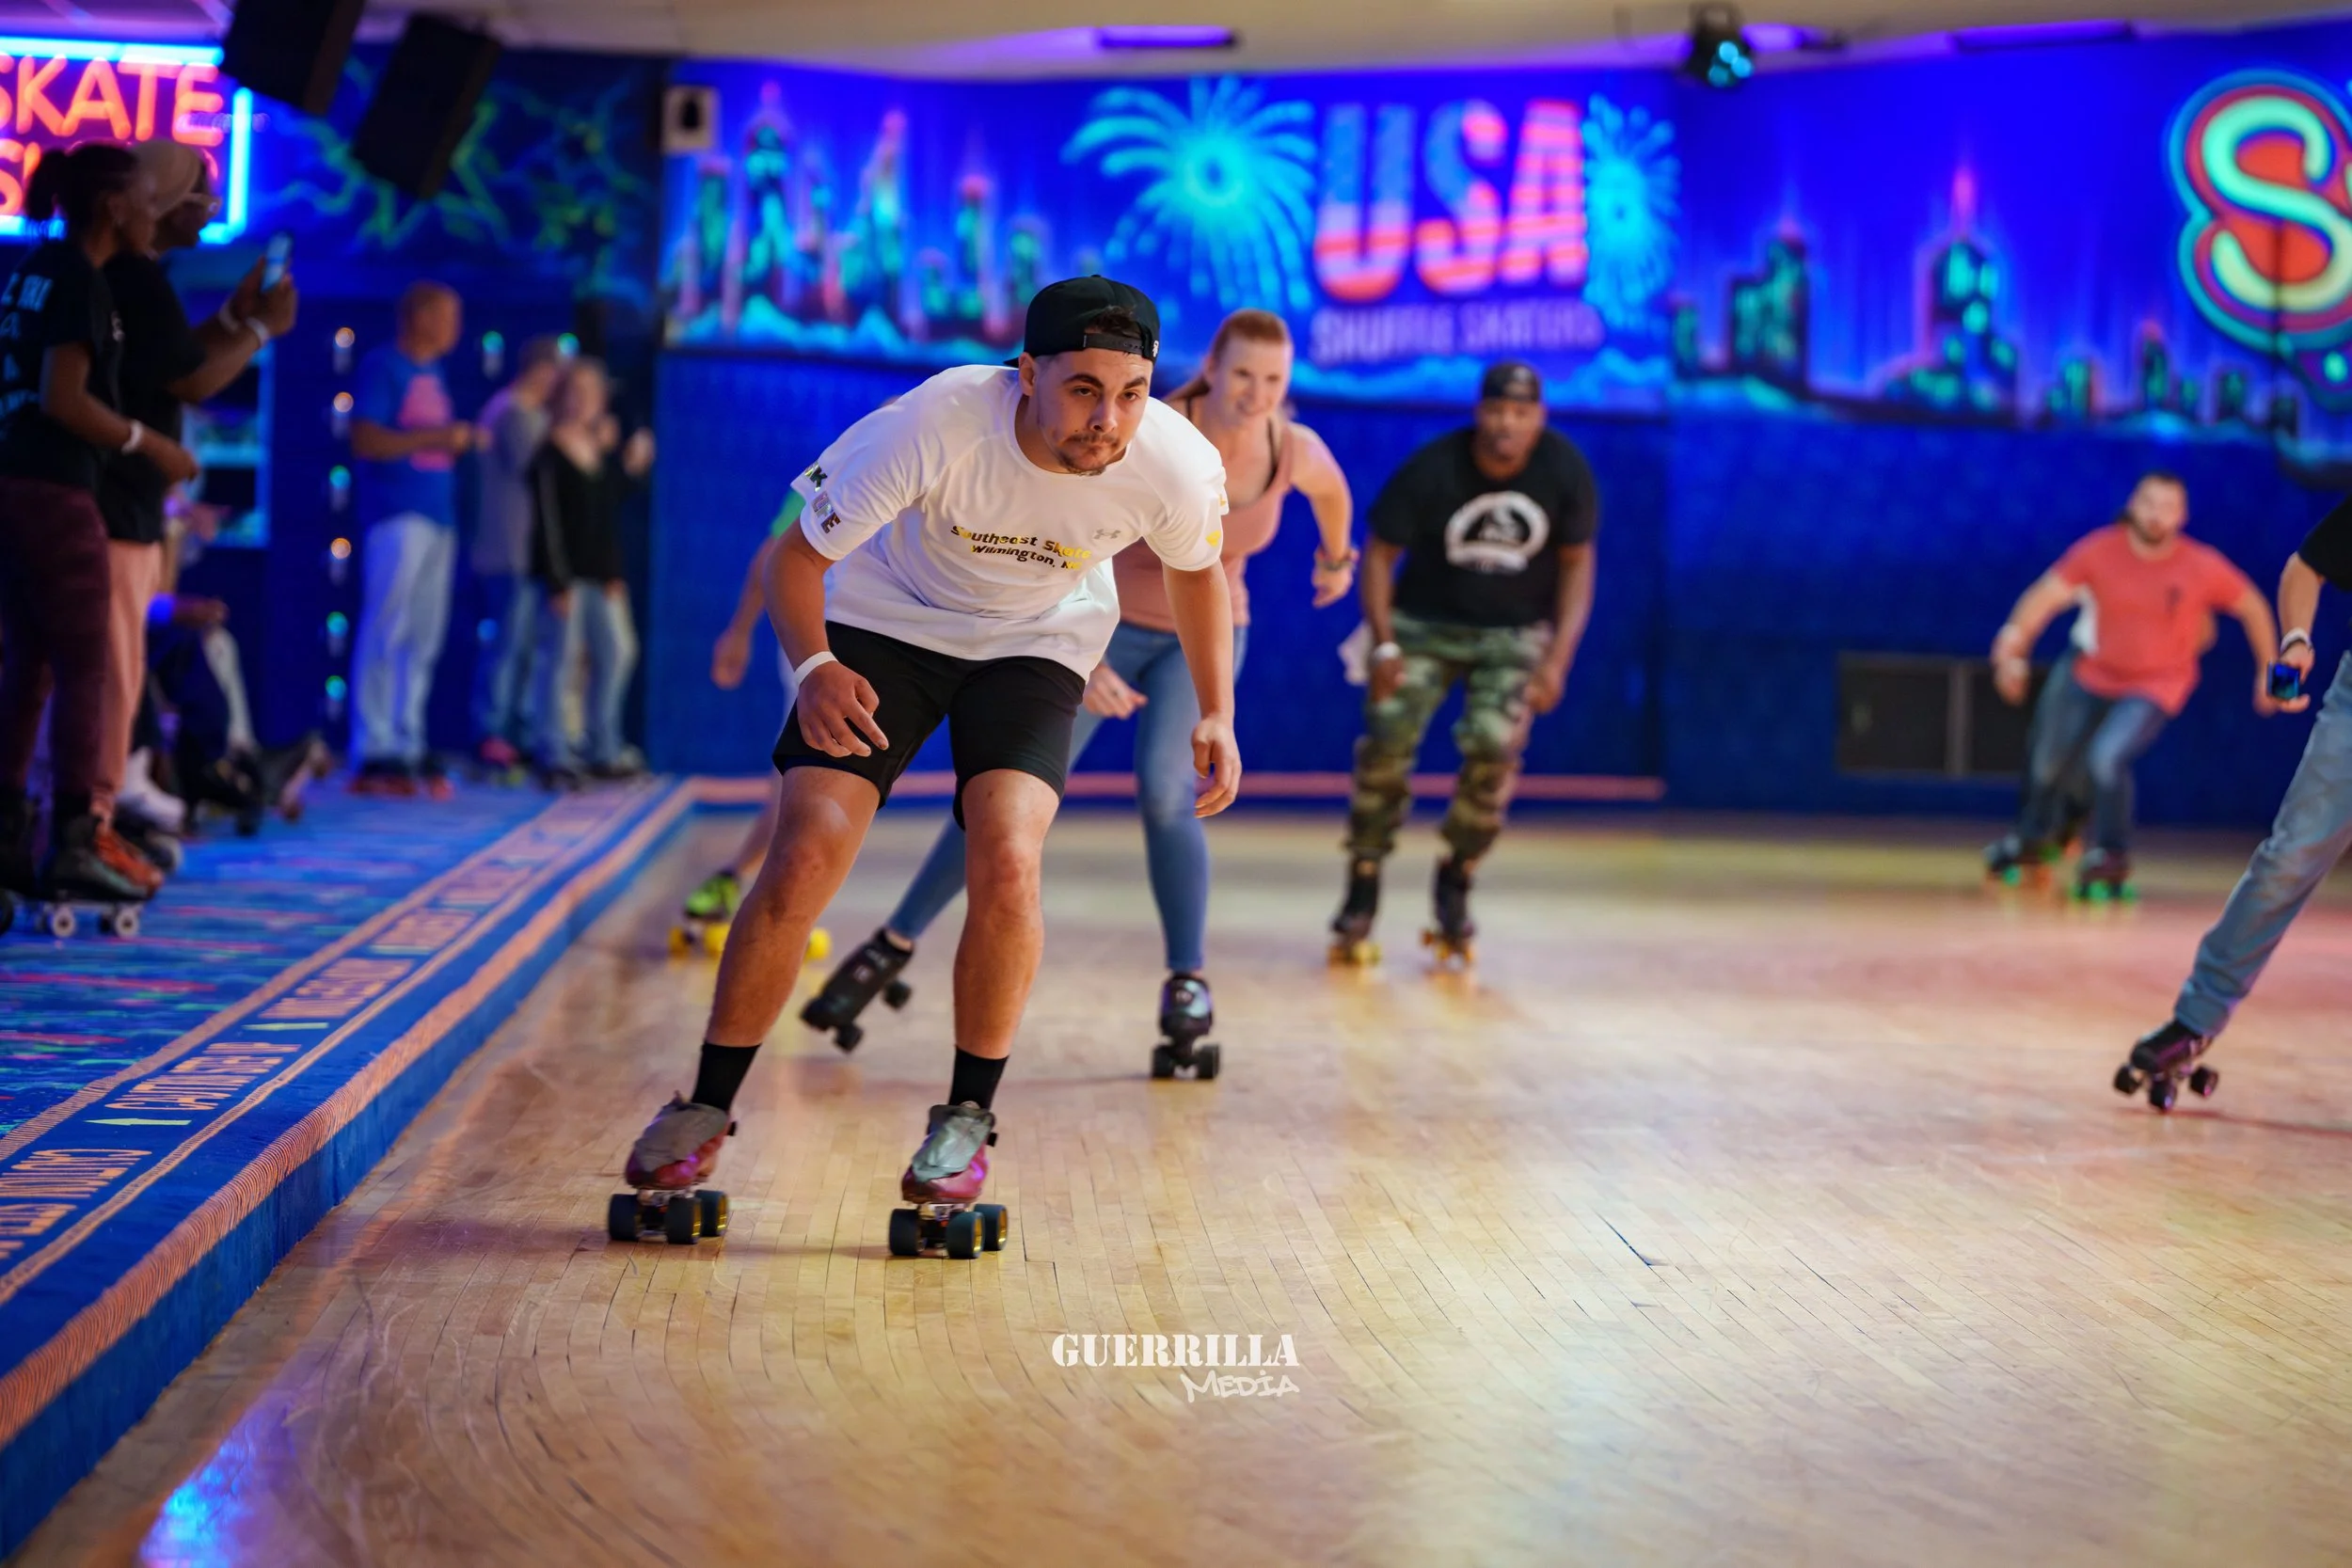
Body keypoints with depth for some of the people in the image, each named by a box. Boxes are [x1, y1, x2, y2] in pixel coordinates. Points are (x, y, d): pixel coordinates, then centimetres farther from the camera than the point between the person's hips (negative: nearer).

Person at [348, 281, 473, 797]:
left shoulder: (433, 373, 20)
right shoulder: (382, 367, -5)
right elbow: (365, 440, -14)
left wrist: (461, 441, 9)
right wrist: (436, 437, -16)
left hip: (437, 518, 8)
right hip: (397, 516, -8)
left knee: (424, 639, 7)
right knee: (385, 634, -9)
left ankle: (408, 748, 11)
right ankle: (373, 753, -10)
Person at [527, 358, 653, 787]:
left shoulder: (602, 452, 12)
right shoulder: (549, 454, -8)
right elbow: (547, 521, -12)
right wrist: (557, 582, -17)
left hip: (600, 571, 8)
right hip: (565, 571, -7)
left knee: (618, 651, 10)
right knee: (560, 656, -6)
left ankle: (605, 751, 20)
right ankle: (555, 756, -4)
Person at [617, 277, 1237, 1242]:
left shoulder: (1176, 466, -26)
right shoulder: (935, 425, -35)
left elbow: (1197, 571, -1)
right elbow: (799, 552, -21)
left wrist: (1216, 716, -5)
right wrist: (813, 667, -36)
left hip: (1033, 645, 1)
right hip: (886, 623, -1)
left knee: (1007, 864, -21)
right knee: (802, 863, -12)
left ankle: (968, 1118, -1)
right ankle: (706, 1111, 7)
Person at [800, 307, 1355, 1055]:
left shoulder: (1298, 449, -18)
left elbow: (1332, 489, 9)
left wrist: (1338, 558, 27)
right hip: (1110, 625, -1)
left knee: (1164, 792, -24)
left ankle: (1189, 978, -7)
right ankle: (893, 946, 10)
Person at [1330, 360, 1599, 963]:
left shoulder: (1565, 471, -14)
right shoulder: (1432, 468, -19)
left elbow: (1576, 563, -5)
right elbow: (1381, 553, -10)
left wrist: (1557, 659, -13)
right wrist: (1384, 644, -19)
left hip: (1516, 635, 1)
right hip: (1425, 625, -1)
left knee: (1493, 751, -18)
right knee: (1387, 743, -15)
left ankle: (1454, 886, 4)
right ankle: (1362, 893, -3)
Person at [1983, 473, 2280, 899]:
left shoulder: (2203, 567, -19)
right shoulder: (2099, 551, -17)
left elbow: (2253, 607, -4)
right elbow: (2045, 595, -20)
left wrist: (2270, 672, 0)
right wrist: (2012, 647, -33)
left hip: (2157, 685, -3)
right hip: (2094, 676, 3)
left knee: (2107, 756, -26)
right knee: (2049, 761, 16)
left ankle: (2112, 857, -4)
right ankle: (2033, 837, 46)